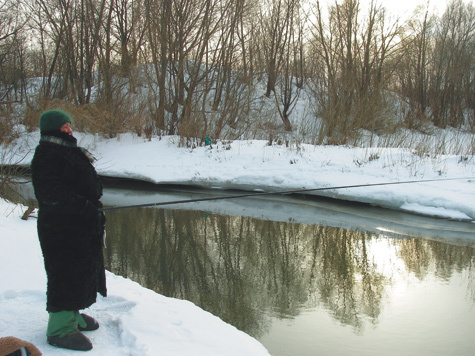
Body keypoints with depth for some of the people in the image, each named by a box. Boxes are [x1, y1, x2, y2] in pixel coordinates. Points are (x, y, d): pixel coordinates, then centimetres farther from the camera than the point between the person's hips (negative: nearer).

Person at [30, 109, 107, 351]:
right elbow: (52, 192, -26)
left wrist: (94, 208, 19)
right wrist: (85, 207, -27)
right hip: (61, 229, -10)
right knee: (66, 274, -5)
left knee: (82, 271, 18)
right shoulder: (47, 154, -16)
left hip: (83, 227, 10)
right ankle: (60, 328, 6)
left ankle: (72, 315, 33)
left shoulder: (68, 151, 16)